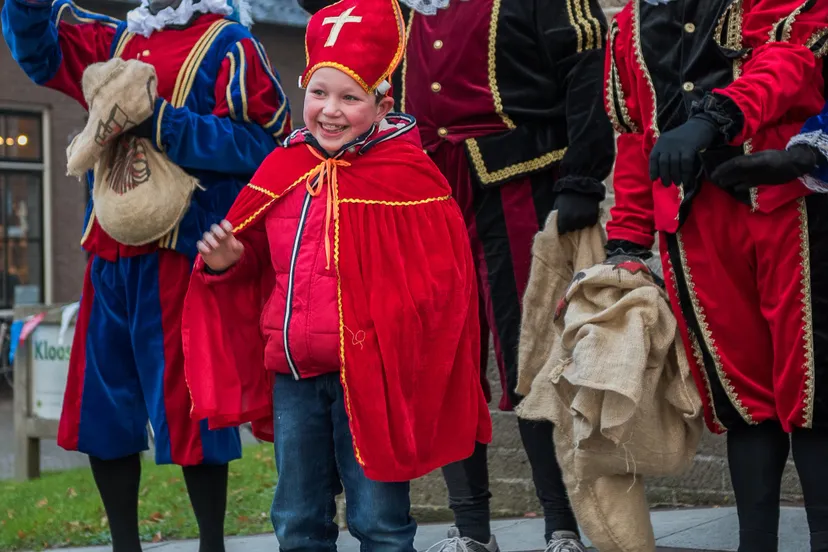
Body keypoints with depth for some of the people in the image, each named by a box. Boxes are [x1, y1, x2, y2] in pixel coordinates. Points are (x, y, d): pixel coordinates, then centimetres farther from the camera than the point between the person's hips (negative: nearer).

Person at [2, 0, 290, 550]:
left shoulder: (230, 47, -3)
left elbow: (257, 143, -16)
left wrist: (161, 123, -20)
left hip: (182, 251, -7)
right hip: (111, 250, 7)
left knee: (186, 401, -3)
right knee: (101, 402, 10)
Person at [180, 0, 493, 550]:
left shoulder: (409, 177, -10)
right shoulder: (283, 169, 7)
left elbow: (437, 282, -11)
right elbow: (258, 266, 19)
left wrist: (393, 351, -20)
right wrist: (224, 264, -1)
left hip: (367, 376, -6)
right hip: (292, 376, 6)